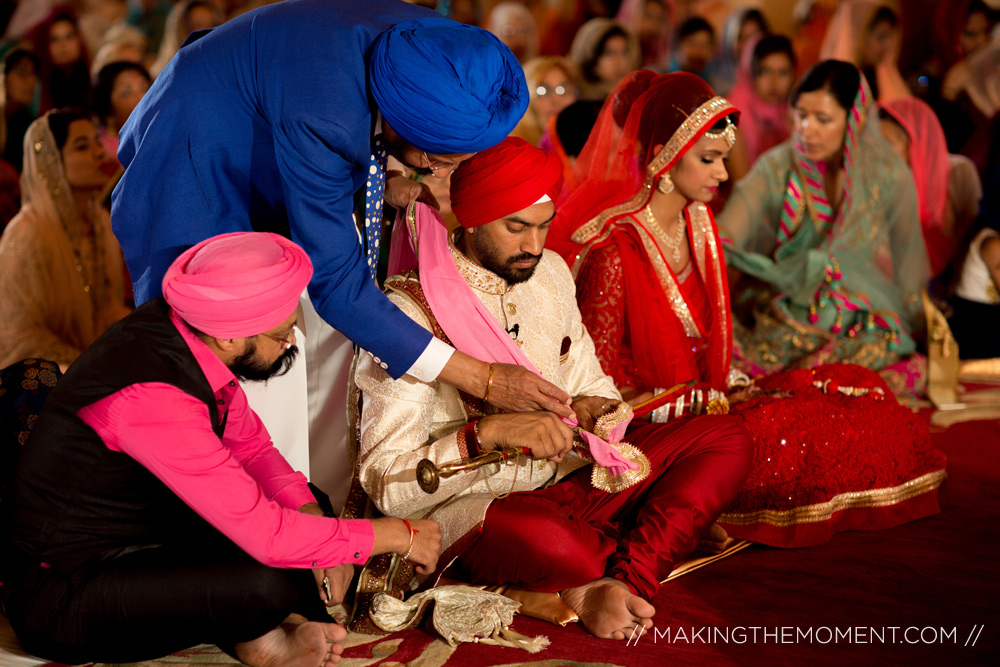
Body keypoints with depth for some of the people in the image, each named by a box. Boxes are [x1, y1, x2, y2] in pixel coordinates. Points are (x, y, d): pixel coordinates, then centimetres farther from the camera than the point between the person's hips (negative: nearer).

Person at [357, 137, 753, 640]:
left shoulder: (551, 273, 9)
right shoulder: (413, 308, -14)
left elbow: (591, 385, 21)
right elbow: (387, 484, -18)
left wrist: (591, 409, -5)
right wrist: (489, 432, -31)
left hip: (572, 476, 7)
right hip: (471, 505, -7)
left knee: (725, 440, -8)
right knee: (545, 538, -42)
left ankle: (626, 580, -24)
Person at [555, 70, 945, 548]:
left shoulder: (697, 225, 8)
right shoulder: (616, 248, -19)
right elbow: (604, 388, -17)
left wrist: (738, 387, 1)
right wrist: (707, 405, -15)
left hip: (706, 399, 9)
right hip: (652, 431, -9)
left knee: (856, 392, 2)